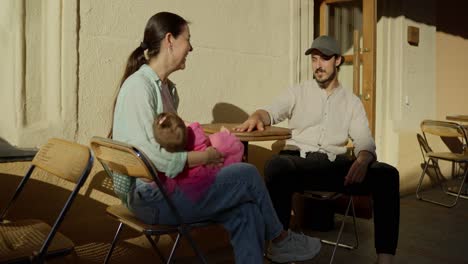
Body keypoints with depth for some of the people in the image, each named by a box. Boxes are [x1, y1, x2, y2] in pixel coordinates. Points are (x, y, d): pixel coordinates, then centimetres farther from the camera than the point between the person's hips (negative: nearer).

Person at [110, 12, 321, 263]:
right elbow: (149, 156, -23)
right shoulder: (139, 86, -16)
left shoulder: (166, 87, 12)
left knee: (245, 211, -11)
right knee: (247, 174, -9)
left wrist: (202, 149, -1)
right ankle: (281, 239, 15)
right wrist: (204, 156, -13)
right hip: (151, 197, -8)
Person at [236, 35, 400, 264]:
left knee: (387, 174, -22)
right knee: (276, 165, -37)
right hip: (299, 160, -2)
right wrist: (257, 116, -28)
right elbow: (272, 112, -1)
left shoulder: (352, 102, 18)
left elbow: (365, 140, 6)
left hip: (335, 164, 2)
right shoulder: (298, 92, 15)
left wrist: (362, 160, -19)